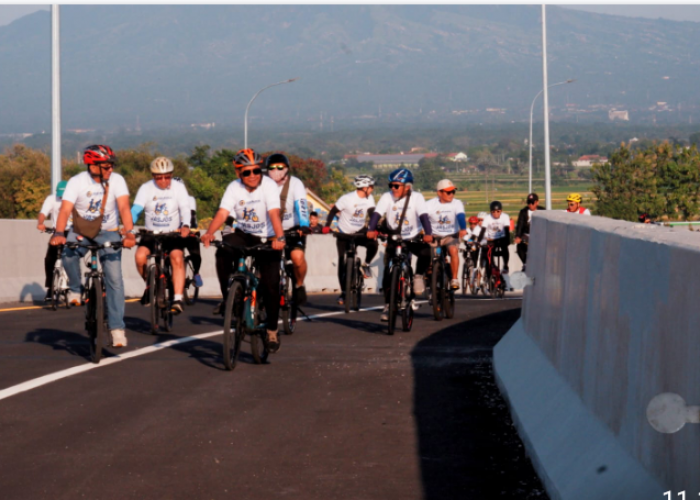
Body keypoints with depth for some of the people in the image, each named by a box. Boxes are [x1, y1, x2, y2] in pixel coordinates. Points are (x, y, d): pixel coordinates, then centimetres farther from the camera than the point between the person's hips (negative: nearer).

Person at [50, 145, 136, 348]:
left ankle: (117, 328, -8)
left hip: (108, 232, 0)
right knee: (69, 255, -33)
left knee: (115, 279, -12)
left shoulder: (117, 180, -14)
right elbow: (65, 210, -26)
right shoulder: (77, 182, -16)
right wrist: (59, 234, -44)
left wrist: (129, 232, -42)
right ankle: (75, 289, -4)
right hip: (81, 231, 0)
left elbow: (124, 207, -25)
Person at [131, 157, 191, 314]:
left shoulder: (178, 187, -3)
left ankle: (178, 299, -29)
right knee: (140, 255, -26)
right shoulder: (146, 188, -1)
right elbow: (135, 210, -13)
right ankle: (149, 284, 4)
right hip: (151, 234, 1)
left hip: (173, 235, -1)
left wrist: (185, 226, -35)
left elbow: (185, 209, -14)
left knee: (177, 257, -29)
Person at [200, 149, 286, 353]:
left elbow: (274, 213, -30)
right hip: (243, 234, 2)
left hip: (266, 239, -2)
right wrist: (209, 233, -38)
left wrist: (279, 237, -46)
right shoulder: (234, 188, -9)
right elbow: (222, 213, -20)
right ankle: (227, 297, -12)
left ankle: (272, 330, 8)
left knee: (270, 285, -10)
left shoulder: (269, 185, -18)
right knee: (223, 251, -31)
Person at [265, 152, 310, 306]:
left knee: (297, 256, -28)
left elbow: (301, 206, -28)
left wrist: (304, 226, -44)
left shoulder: (295, 184, -15)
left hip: (293, 231, -3)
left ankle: (299, 285, -3)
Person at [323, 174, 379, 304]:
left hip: (359, 232, 3)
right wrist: (327, 226, -27)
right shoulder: (347, 198, -19)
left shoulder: (369, 199, -6)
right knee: (342, 263, -5)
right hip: (344, 234, -3)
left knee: (374, 244, -27)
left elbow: (372, 214, -12)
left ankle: (366, 265, 1)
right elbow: (333, 211, -14)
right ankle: (343, 292, 8)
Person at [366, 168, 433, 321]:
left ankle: (418, 276, -2)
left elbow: (423, 216, -26)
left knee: (426, 252, -31)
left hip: (413, 238, -1)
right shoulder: (387, 197, -10)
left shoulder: (416, 198, -14)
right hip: (394, 239, 1)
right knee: (388, 273, -8)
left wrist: (428, 234, -42)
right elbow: (377, 214, -22)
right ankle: (387, 305, 5)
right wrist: (371, 230, -40)